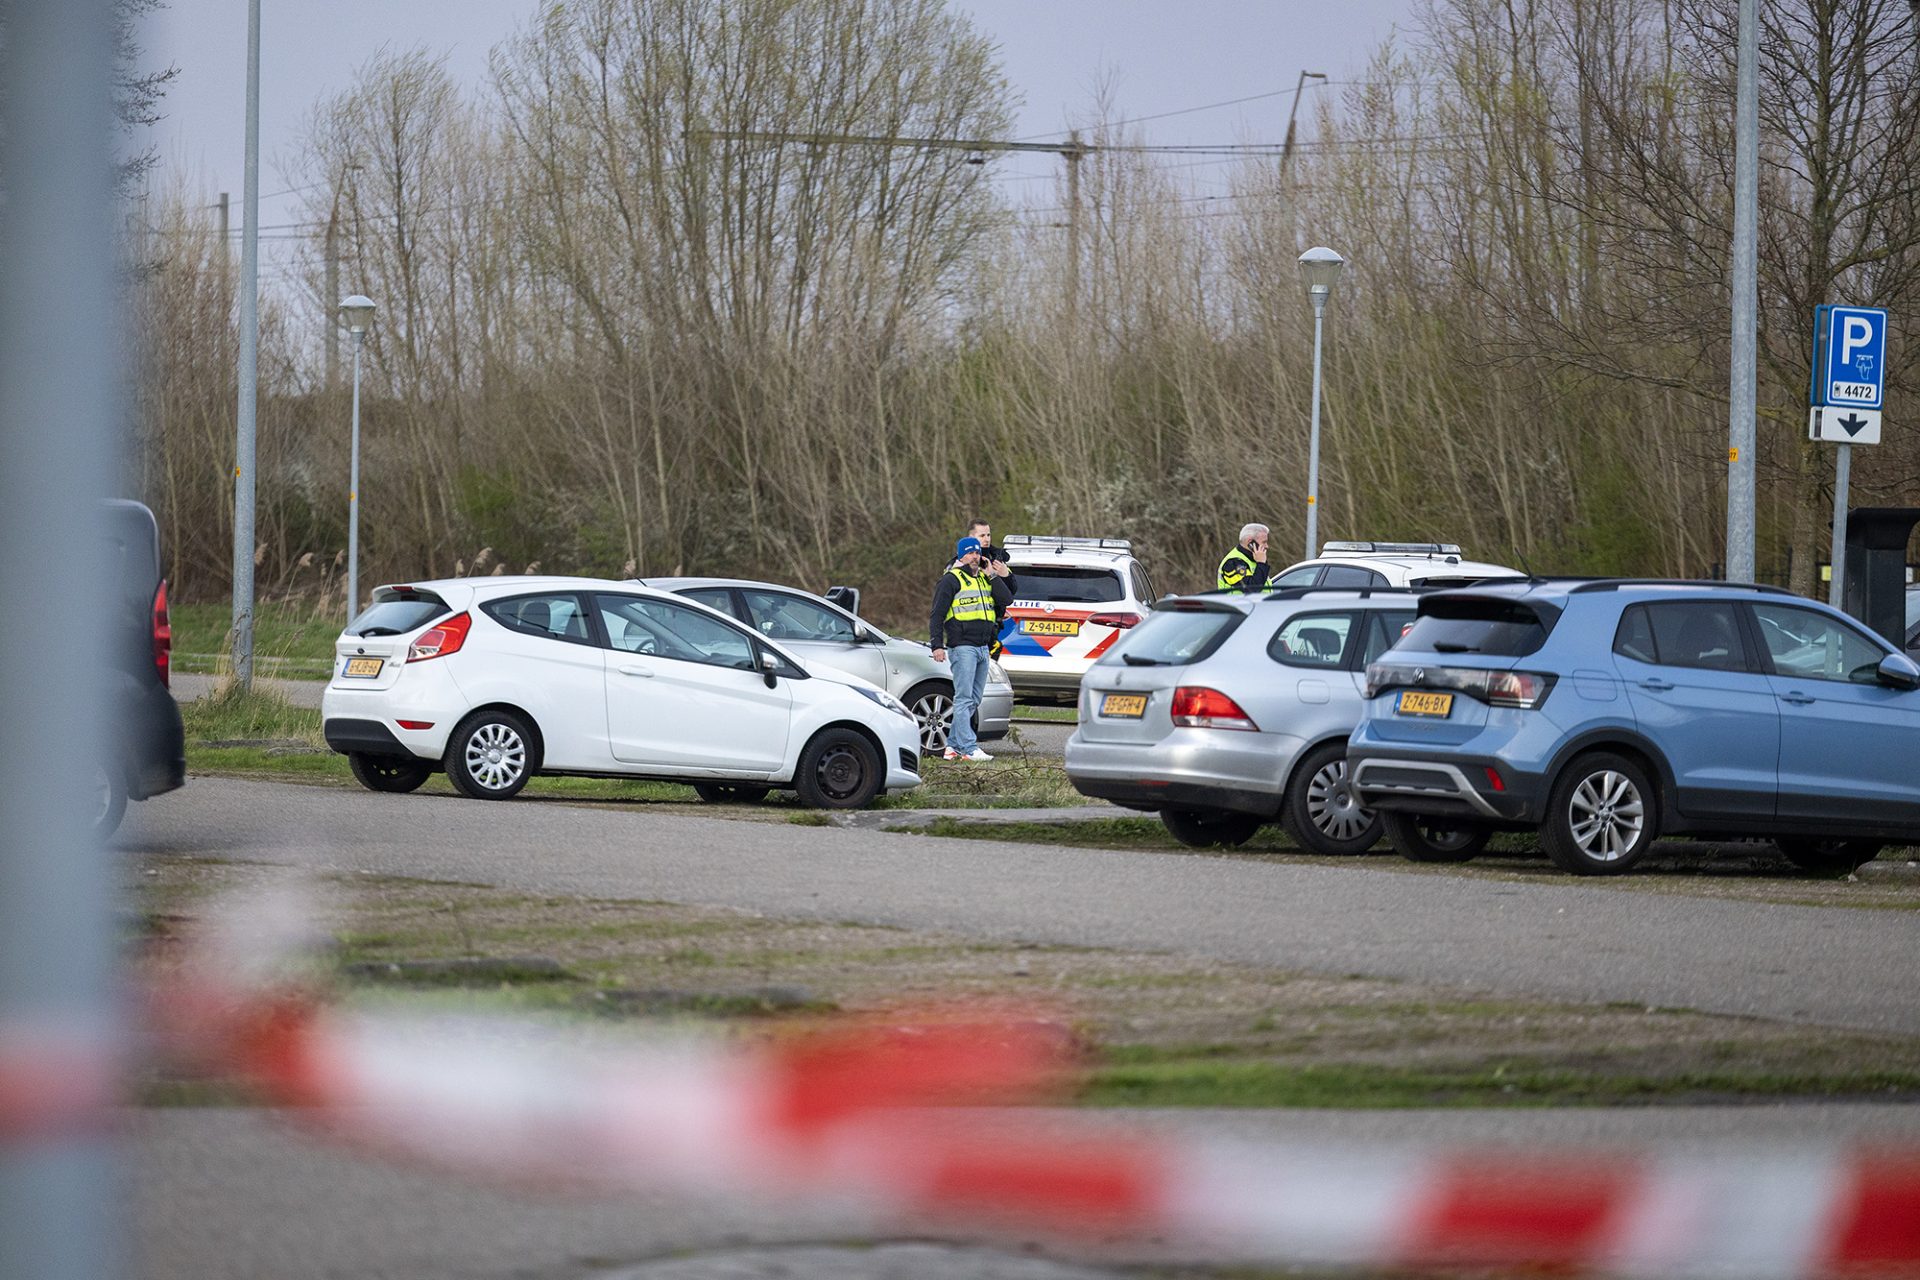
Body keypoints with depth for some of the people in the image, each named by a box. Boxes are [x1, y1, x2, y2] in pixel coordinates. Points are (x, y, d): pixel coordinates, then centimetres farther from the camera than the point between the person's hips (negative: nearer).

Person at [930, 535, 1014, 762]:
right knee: (964, 699, -11)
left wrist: (994, 577, -1)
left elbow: (1007, 599, 7)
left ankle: (953, 745, 16)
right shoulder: (951, 580, -1)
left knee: (973, 700, 10)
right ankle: (969, 748, -16)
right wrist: (937, 645, -12)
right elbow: (937, 614, -4)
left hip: (983, 648, 8)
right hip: (962, 647, -7)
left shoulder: (985, 579, 19)